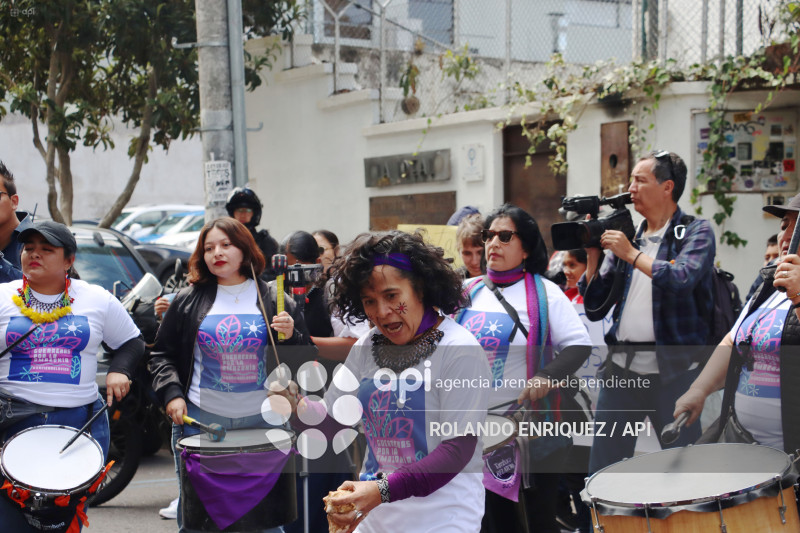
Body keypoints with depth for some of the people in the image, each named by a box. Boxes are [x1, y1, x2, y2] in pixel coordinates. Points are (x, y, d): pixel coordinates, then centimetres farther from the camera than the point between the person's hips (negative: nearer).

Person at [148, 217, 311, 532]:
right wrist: (171, 394, -4)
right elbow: (162, 354, 10)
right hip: (200, 420, 1)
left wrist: (290, 337, -13)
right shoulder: (189, 300, 4)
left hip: (262, 420, 0)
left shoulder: (274, 300, 3)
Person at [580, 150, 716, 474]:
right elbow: (593, 300, 14)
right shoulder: (625, 235, 14)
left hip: (673, 369, -5)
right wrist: (593, 253, 1)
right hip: (621, 366, 5)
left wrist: (631, 254, -12)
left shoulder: (696, 232, 0)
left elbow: (682, 279, -20)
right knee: (602, 468, 7)